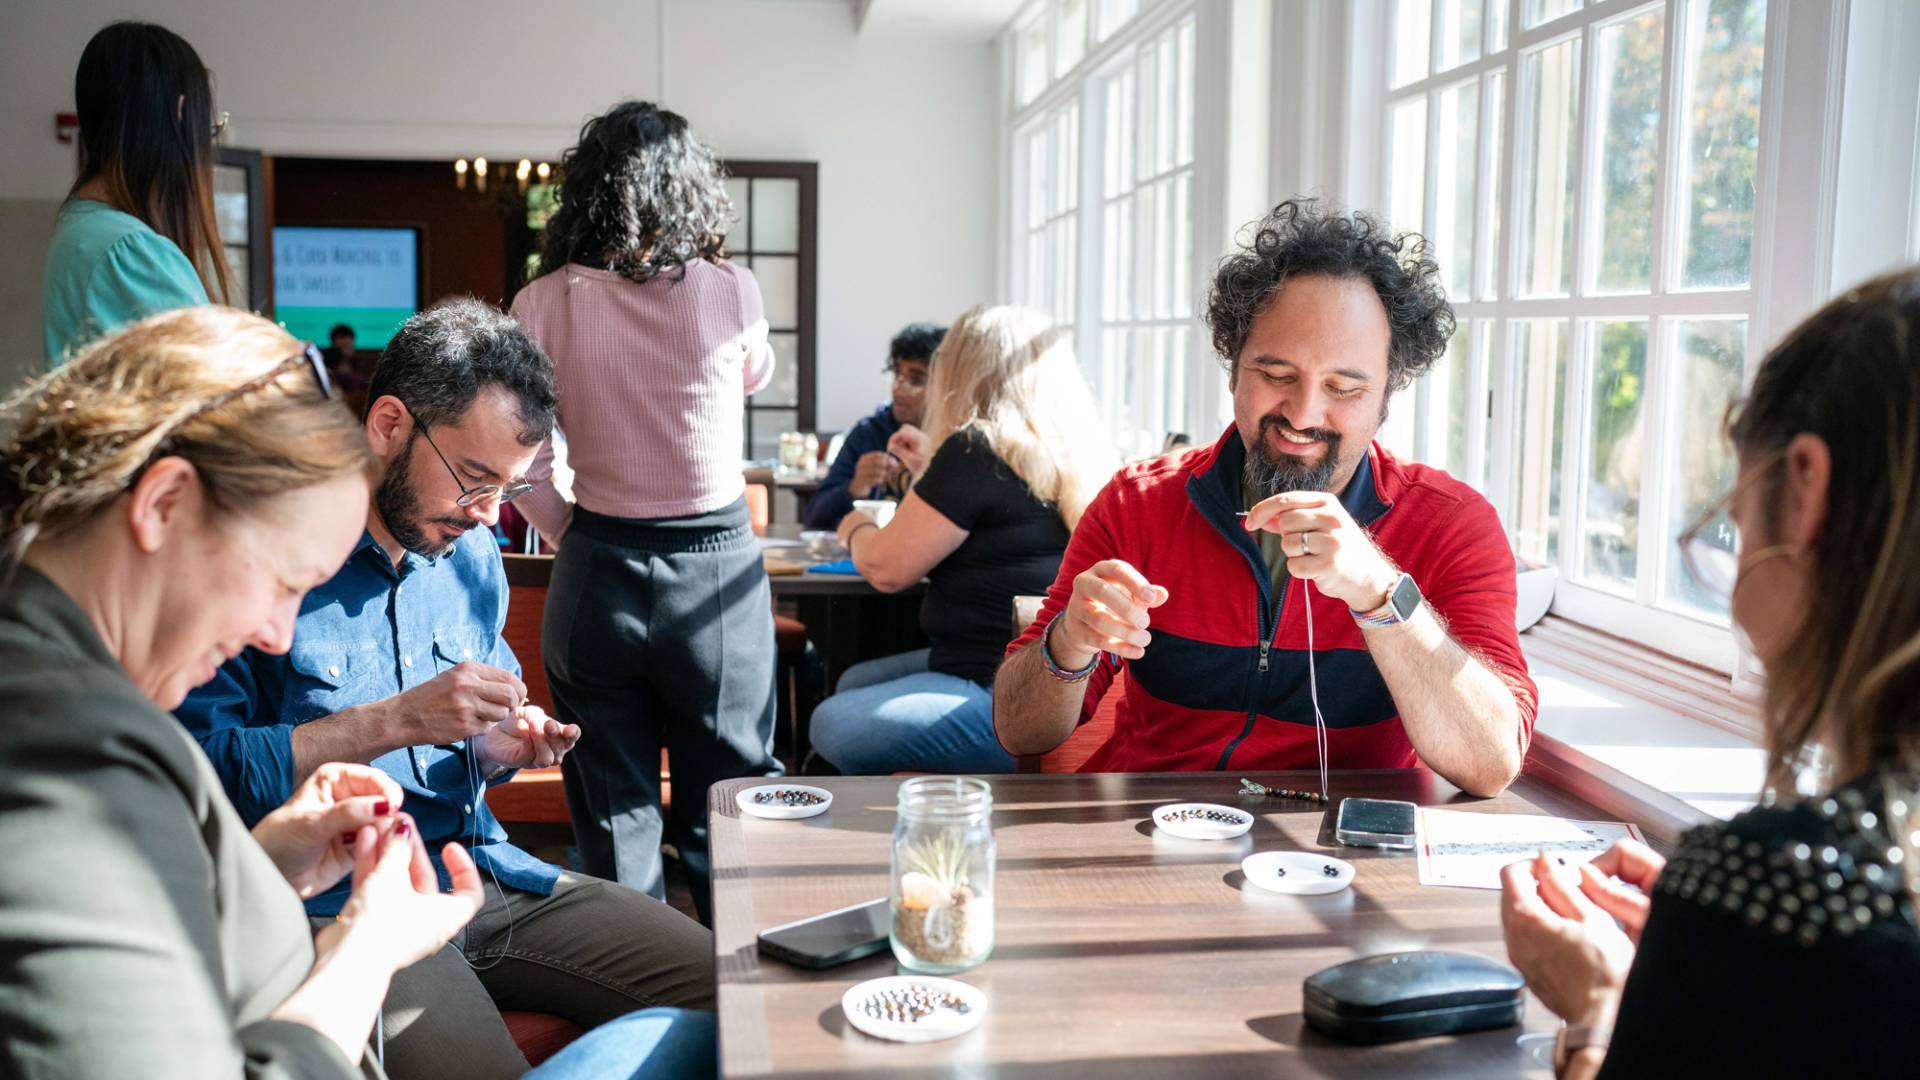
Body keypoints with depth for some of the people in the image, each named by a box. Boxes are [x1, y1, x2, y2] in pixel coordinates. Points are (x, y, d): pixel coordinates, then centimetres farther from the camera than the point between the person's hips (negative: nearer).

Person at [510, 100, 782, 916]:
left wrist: (573, 534, 7)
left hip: (597, 572, 1)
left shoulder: (546, 303, -4)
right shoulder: (731, 294, -6)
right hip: (718, 570, -1)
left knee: (613, 819, 12)